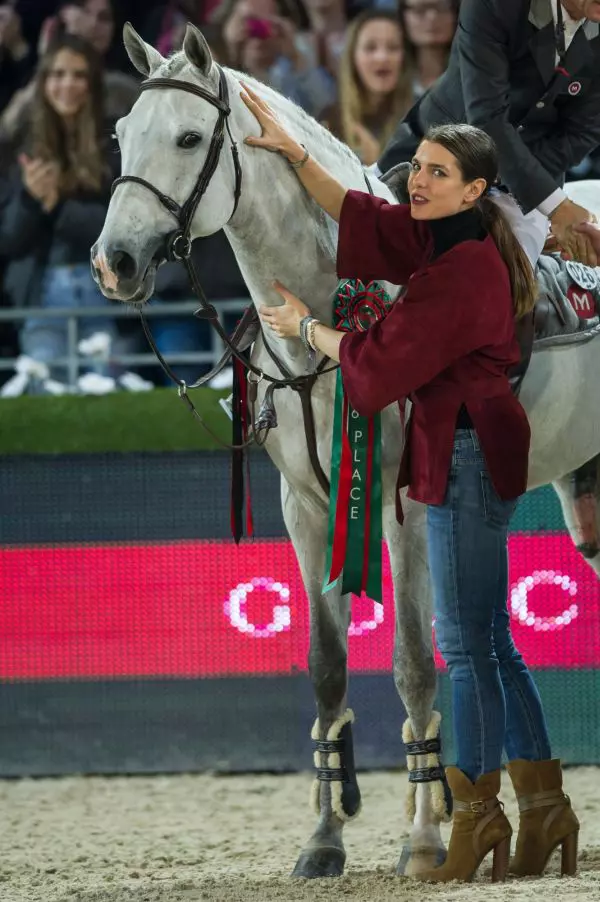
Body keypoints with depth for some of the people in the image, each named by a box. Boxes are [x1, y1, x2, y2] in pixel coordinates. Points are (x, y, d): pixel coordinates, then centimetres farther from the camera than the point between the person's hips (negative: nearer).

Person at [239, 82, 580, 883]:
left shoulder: (464, 270, -19)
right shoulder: (444, 240, 9)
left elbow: (382, 363, -16)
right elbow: (360, 216, 21)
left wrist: (307, 327, -1)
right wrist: (291, 152, 13)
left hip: (469, 457, -10)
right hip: (473, 453, 10)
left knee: (466, 641, -5)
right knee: (491, 642, 13)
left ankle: (476, 815, -1)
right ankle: (544, 807, 16)